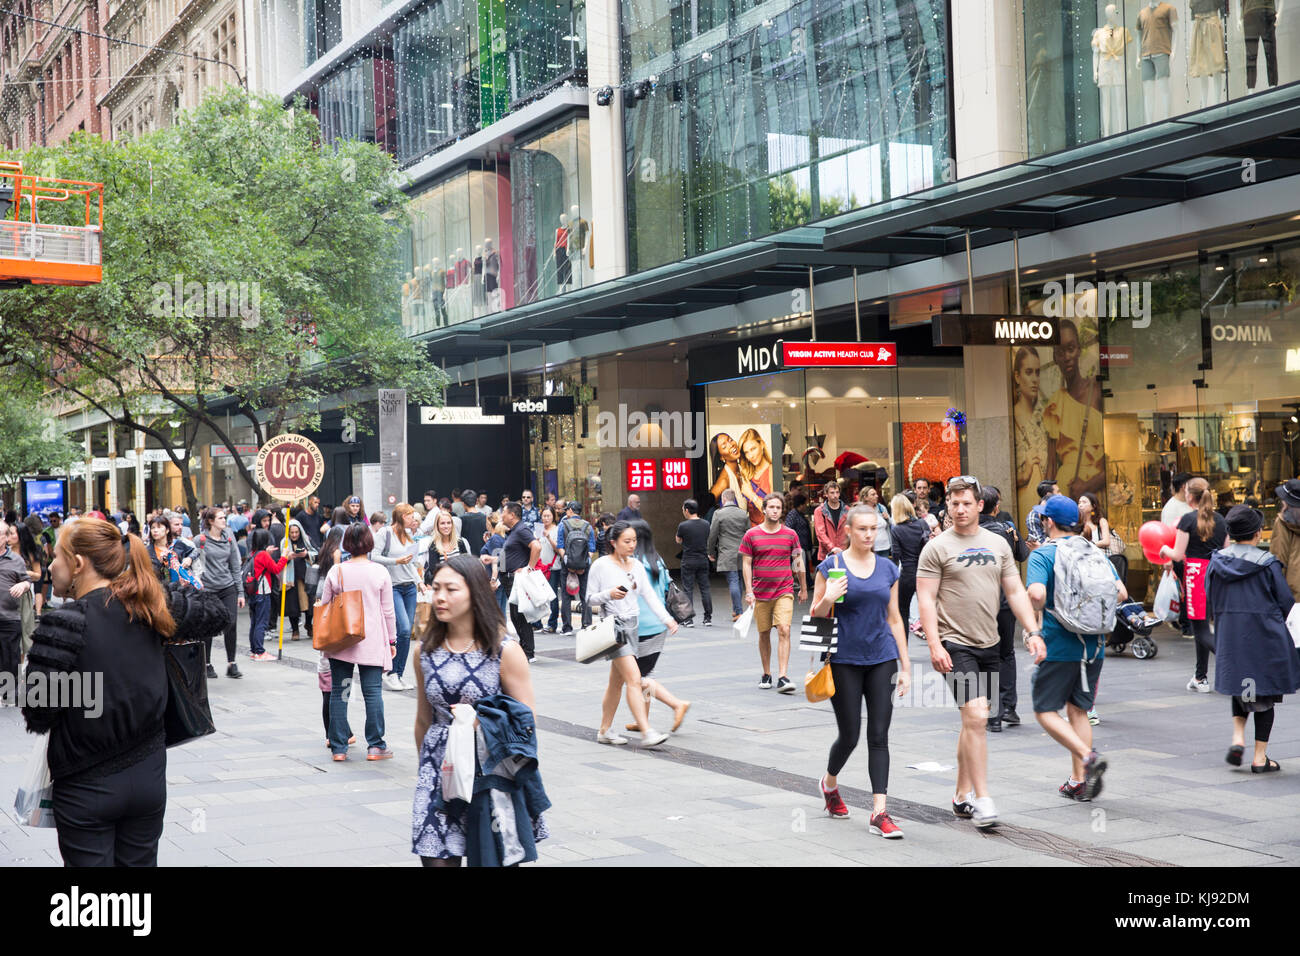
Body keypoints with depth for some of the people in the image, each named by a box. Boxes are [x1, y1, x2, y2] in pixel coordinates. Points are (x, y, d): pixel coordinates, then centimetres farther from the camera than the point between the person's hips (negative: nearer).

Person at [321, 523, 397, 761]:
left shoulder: (336, 572, -2)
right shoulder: (379, 572, -4)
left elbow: (324, 607, 4)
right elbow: (388, 610, 1)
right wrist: (392, 640, 11)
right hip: (372, 642, -1)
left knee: (338, 693, 6)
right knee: (373, 692, 3)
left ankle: (338, 747, 7)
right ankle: (375, 746, 4)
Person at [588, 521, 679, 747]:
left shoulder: (637, 566, 11)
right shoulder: (601, 565, -6)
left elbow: (649, 595, 7)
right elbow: (590, 599, -3)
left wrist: (666, 618, -5)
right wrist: (609, 594, -22)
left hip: (632, 625, 7)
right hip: (614, 624, -7)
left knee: (617, 681, 12)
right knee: (634, 679, -16)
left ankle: (604, 731, 22)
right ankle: (647, 733, -19)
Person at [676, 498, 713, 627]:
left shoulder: (683, 526, -13)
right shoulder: (706, 524, 1)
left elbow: (678, 541, 3)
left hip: (688, 562, -4)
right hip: (703, 560, 4)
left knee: (688, 590, 1)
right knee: (705, 588, 10)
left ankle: (689, 619, -1)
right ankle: (708, 617, 12)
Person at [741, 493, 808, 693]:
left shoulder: (790, 535, 4)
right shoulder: (751, 535, 1)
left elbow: (798, 562, 12)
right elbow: (746, 564, 3)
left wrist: (803, 588, 16)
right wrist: (748, 591, -5)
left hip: (784, 592, 0)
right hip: (761, 593, 0)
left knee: (784, 631, -13)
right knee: (764, 634, 8)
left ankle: (783, 677, -15)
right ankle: (766, 675, 23)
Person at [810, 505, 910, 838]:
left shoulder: (888, 568, 8)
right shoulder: (831, 566, -3)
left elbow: (894, 618, 13)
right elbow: (814, 616, 1)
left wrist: (905, 665, 10)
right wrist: (828, 599, -21)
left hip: (882, 660, 3)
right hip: (845, 660, -3)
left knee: (879, 736, -2)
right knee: (849, 735, 3)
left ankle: (880, 813, -2)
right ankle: (830, 782, 34)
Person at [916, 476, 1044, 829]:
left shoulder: (998, 544, 11)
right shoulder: (937, 547, -4)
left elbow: (1015, 591, 12)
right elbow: (926, 599, -8)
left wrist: (1033, 632, 2)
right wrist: (934, 644, -17)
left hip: (989, 644, 6)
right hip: (955, 644, -5)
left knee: (973, 721, 12)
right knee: (976, 716, -16)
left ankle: (962, 796, 22)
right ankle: (982, 799, -11)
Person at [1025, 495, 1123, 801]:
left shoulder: (1042, 555, -9)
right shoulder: (1094, 553, 7)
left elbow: (1037, 594, -24)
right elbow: (1121, 593, 2)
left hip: (1059, 645, -6)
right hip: (1093, 644, 6)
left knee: (1046, 710, 5)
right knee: (1078, 710, 15)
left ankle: (1088, 757, -15)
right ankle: (1079, 781, 14)